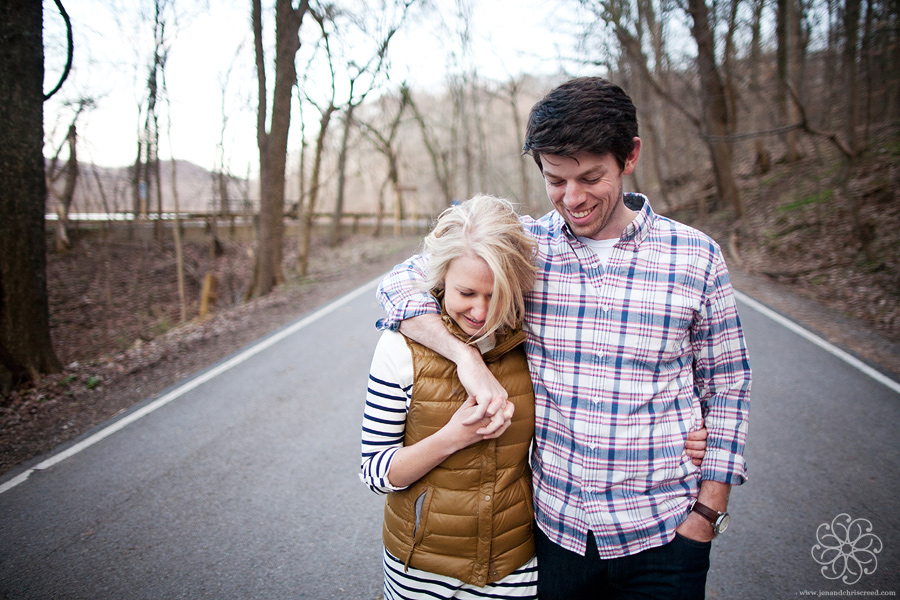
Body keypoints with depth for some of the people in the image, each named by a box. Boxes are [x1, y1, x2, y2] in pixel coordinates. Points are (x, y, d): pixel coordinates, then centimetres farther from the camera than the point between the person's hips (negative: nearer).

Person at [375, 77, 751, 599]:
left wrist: (707, 512, -1)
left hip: (662, 533, 0)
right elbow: (401, 282, -7)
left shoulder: (696, 256, -6)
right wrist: (468, 358, -23)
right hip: (556, 523, 1)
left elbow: (727, 388, 1)